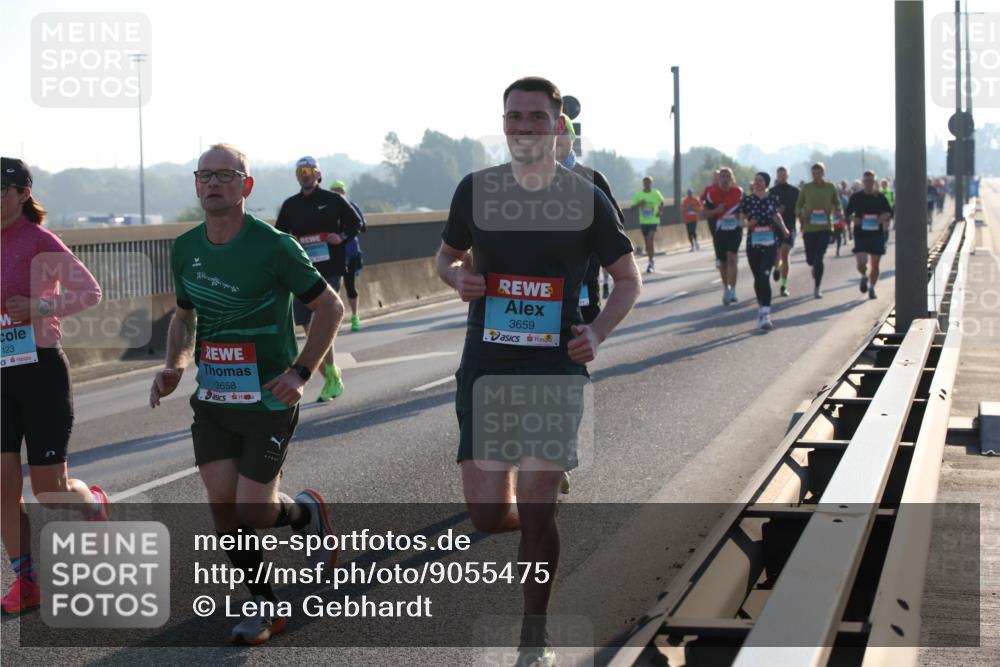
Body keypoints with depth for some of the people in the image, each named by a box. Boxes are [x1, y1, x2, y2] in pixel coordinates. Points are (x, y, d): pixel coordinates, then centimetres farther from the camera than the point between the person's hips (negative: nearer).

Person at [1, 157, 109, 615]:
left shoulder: (39, 241, -11)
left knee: (50, 491, 0)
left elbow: (91, 292, -9)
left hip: (40, 372, -5)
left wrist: (41, 307, -21)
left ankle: (94, 503, 34)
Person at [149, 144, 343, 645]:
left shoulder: (274, 247, -13)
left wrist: (300, 372, -14)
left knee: (253, 511, -6)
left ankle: (305, 512, 29)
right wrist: (174, 366, 1)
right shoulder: (185, 250, 4)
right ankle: (265, 606, 15)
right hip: (212, 400, 5)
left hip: (269, 401, -5)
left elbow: (329, 308, -6)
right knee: (223, 505, -1)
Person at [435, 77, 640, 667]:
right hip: (486, 369, 2)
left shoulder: (585, 198, -3)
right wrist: (458, 276, -7)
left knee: (536, 509, -4)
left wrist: (598, 332, -10)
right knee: (487, 514, -2)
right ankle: (538, 528, 35)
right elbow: (448, 255, 18)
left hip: (556, 371, -2)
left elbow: (628, 278, 8)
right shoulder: (476, 190, 2)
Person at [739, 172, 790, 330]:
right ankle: (761, 308, 31)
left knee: (765, 277, -14)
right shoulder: (747, 200, -1)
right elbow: (741, 221, 2)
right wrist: (748, 224, -19)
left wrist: (784, 229, 14)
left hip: (770, 244, -1)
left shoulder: (772, 199, 1)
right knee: (758, 278, 11)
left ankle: (765, 315, -19)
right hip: (753, 244, 1)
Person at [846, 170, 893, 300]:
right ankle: (864, 277, 21)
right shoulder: (856, 197, 2)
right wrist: (853, 218, -10)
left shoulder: (880, 197, 3)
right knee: (861, 263, -12)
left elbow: (890, 212, 10)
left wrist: (885, 216, -13)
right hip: (860, 235, -1)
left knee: (875, 264, 4)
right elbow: (847, 212, 12)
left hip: (877, 235, 1)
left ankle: (872, 287, 20)